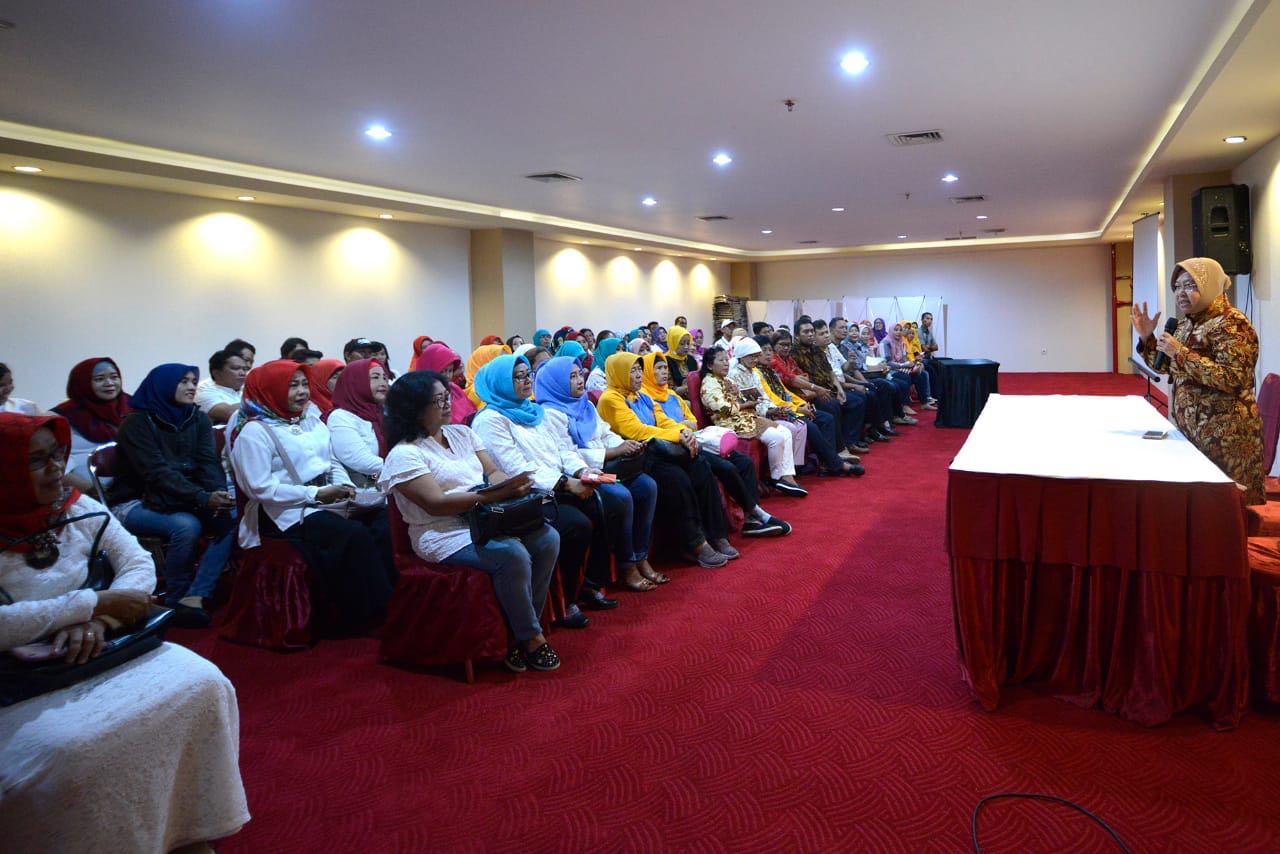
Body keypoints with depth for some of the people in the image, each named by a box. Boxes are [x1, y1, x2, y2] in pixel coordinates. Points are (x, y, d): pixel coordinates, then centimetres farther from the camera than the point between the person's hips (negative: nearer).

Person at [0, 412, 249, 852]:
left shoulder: (77, 508, 2)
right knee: (62, 751, -32)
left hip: (100, 651, 5)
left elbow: (138, 564, 0)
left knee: (203, 683, -15)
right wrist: (95, 603, -20)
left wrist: (97, 621, -17)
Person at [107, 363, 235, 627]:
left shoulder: (198, 419, 5)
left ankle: (194, 597, -24)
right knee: (186, 526, -33)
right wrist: (204, 498, -35)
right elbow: (158, 473, -24)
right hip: (136, 503, -5)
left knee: (231, 520, -21)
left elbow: (209, 464, -6)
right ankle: (174, 602, -14)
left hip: (182, 501, 5)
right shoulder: (137, 423, -12)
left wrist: (219, 496, -27)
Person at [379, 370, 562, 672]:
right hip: (446, 535, -7)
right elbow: (436, 504, -17)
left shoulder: (461, 433, 15)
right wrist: (496, 494, -24)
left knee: (548, 538, -15)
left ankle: (522, 629, -5)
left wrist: (513, 484, -12)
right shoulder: (404, 454, -8)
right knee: (512, 555, -30)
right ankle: (530, 638, -10)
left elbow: (493, 472, 13)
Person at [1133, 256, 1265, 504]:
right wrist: (1146, 338, 5)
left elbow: (1231, 378, -25)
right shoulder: (1187, 323, 11)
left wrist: (1181, 353, -25)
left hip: (1224, 434, -8)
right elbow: (1166, 367, 19)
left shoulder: (1231, 324, -14)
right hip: (1191, 429, 8)